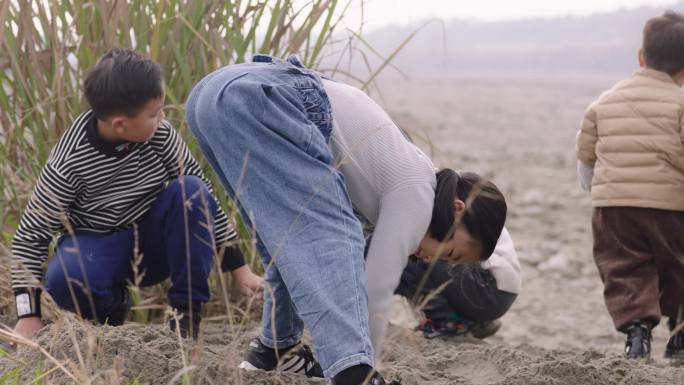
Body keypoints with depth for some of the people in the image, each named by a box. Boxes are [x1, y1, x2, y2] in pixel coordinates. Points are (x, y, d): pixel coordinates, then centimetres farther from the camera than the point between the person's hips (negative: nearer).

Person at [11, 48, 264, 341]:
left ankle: (187, 309, -15)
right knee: (65, 280, -37)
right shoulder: (69, 163, -23)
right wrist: (28, 315, -24)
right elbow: (30, 235, -16)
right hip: (97, 244, -2)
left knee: (190, 191, -28)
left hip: (155, 241, 3)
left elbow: (203, 197, -7)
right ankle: (113, 303, 0)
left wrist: (239, 268, -7)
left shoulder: (159, 135, -16)